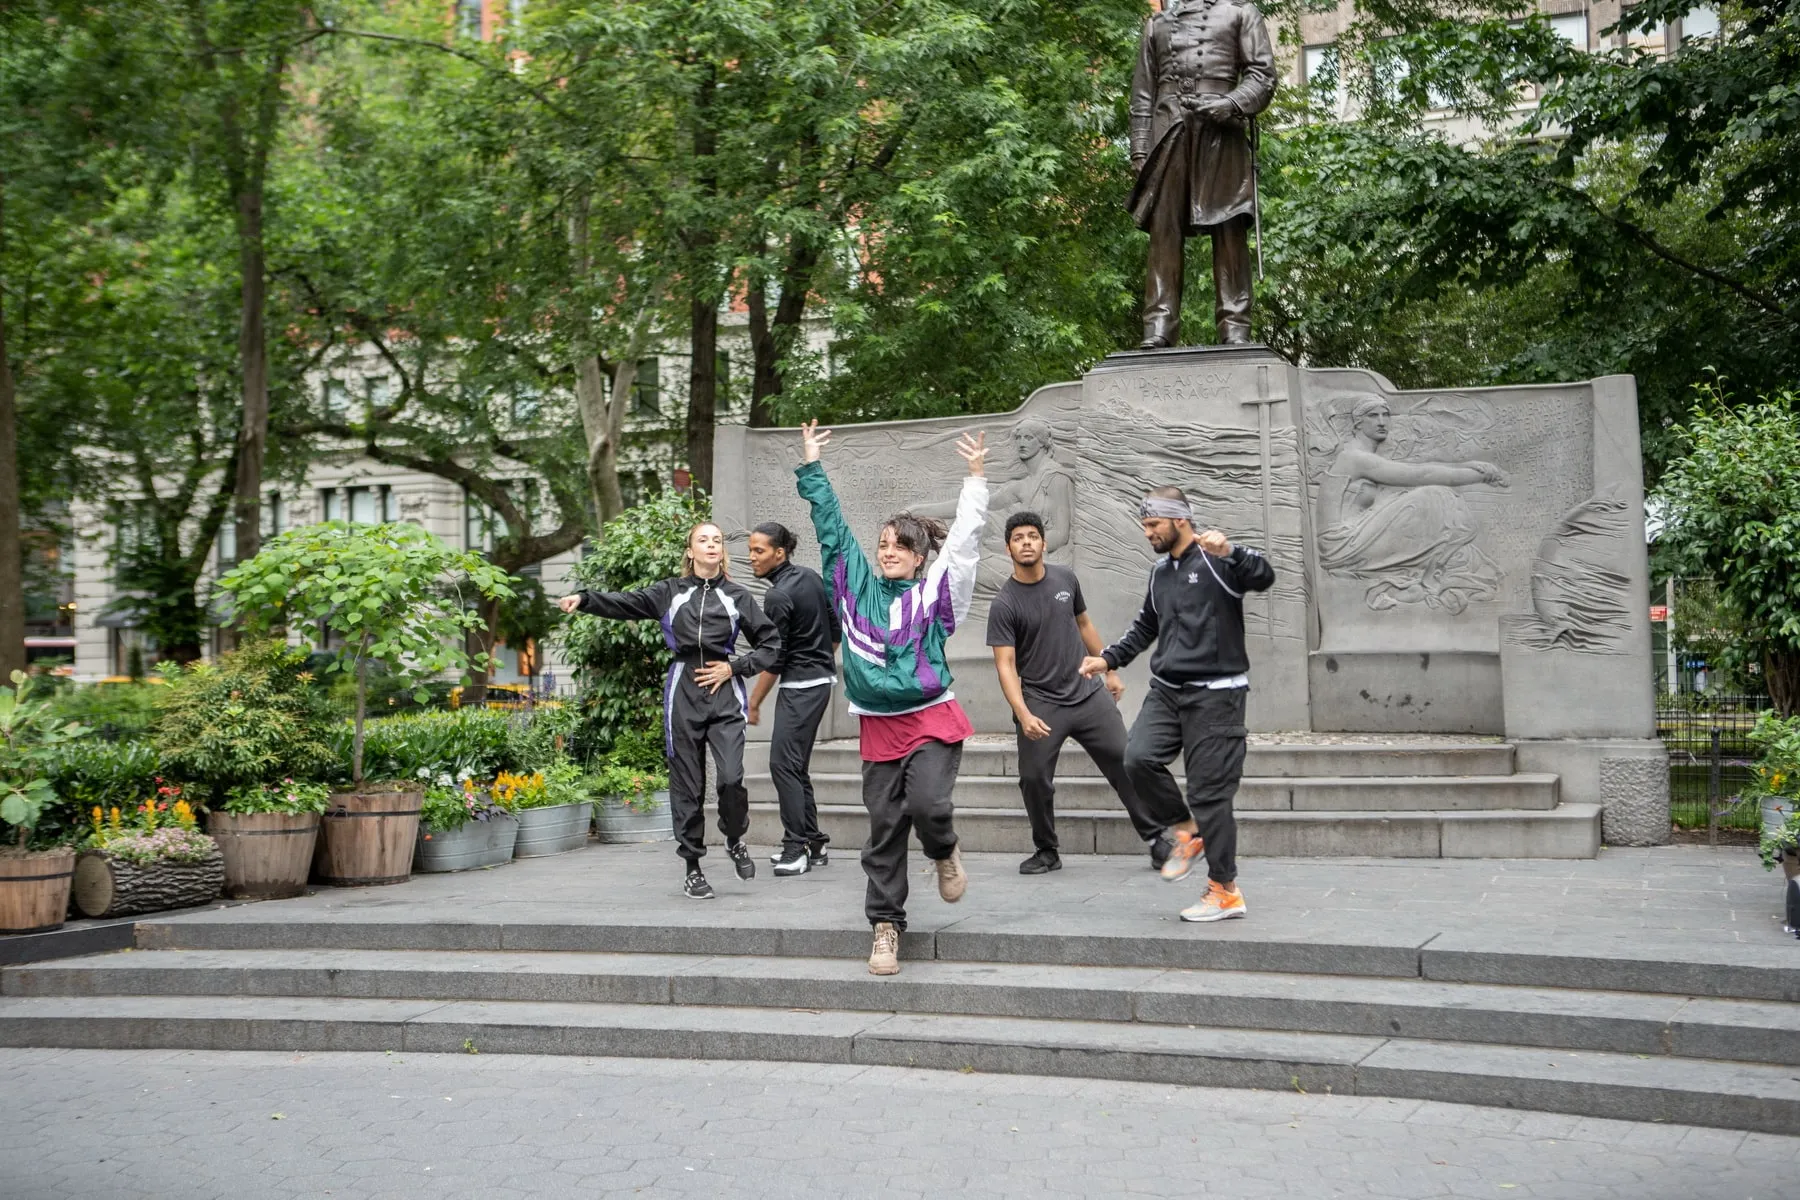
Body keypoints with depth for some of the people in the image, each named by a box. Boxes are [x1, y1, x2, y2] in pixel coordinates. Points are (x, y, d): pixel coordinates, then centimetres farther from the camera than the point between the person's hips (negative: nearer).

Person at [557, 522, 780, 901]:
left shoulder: (737, 596, 9)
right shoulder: (670, 592, 9)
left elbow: (770, 644, 10)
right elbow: (625, 603, -2)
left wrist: (734, 668, -1)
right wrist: (584, 599, -15)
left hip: (724, 692, 0)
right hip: (683, 693, 1)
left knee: (731, 777, -14)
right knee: (687, 784, 2)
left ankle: (735, 841, 15)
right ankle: (693, 868, 13)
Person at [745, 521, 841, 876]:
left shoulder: (777, 597, -17)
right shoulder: (811, 577, 8)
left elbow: (774, 659, -15)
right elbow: (835, 630, 15)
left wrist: (753, 703, -7)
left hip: (799, 687, -10)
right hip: (820, 680, 10)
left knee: (783, 763, -8)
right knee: (796, 764, 12)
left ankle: (796, 847, -7)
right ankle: (814, 844, 16)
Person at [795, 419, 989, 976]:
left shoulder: (933, 592, 1)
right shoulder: (858, 585, 9)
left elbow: (964, 539, -3)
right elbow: (832, 527, 12)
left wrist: (975, 476, -5)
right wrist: (812, 468, 13)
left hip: (932, 720, -3)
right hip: (878, 726, 3)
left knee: (926, 803, -21)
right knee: (884, 826, 4)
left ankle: (945, 853, 15)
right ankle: (885, 925, 13)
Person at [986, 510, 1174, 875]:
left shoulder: (1065, 579, 5)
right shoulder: (1004, 605, -9)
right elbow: (1006, 665, -14)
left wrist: (1110, 671, 22)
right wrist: (1024, 715, -26)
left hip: (1088, 694, 3)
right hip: (1041, 703, -3)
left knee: (1126, 763, 0)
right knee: (1034, 778, -6)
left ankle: (1156, 839, 11)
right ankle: (1047, 852, 15)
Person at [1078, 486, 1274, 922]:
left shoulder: (1216, 560, -7)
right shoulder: (1161, 571, 16)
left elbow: (1264, 577, -26)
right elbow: (1146, 627, 29)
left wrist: (1228, 552, -42)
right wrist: (1109, 658, 19)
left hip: (1215, 694, -7)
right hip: (1166, 690, 7)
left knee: (1210, 791, -5)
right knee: (1139, 758, -14)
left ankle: (1225, 892, 6)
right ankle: (1187, 831, 10)